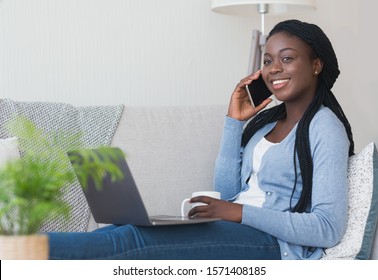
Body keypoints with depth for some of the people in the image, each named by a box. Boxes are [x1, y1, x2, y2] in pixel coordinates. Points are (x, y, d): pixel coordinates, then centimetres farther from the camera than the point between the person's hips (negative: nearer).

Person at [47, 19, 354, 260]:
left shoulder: (324, 127, -5)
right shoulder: (265, 120, 19)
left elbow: (329, 228, -15)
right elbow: (227, 191, 12)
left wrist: (241, 212, -20)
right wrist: (234, 121, 7)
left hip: (272, 243, -8)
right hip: (236, 231, 8)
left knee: (131, 239, -23)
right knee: (122, 233, -15)